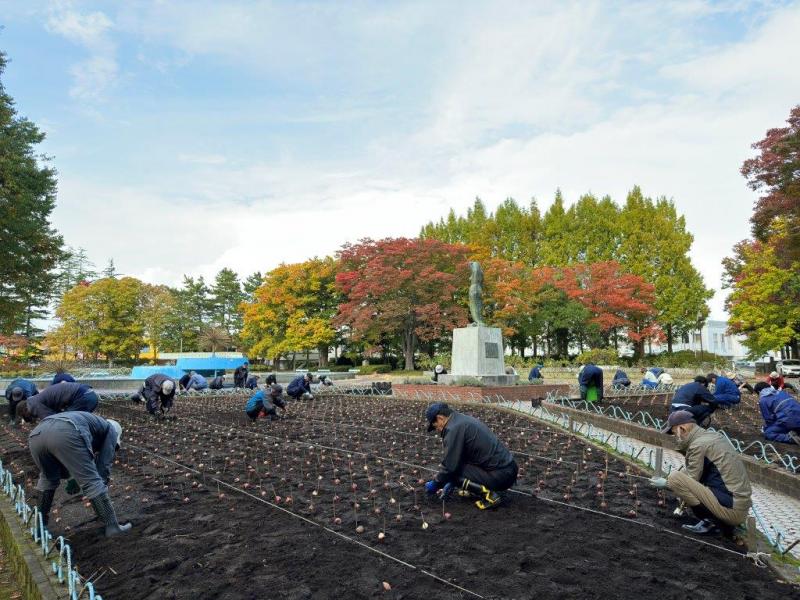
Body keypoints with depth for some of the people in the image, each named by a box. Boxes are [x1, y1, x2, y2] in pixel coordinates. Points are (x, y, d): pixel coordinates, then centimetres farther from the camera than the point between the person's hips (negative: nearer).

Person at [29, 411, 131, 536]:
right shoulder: (111, 430, 27)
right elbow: (104, 466, 20)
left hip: (36, 433, 7)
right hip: (65, 433, -7)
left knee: (48, 478, 33)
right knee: (92, 482, 4)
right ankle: (112, 526, 9)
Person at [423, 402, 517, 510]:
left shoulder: (454, 429, -15)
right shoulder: (465, 420, 15)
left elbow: (449, 466, -15)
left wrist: (435, 485, 2)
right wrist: (451, 484, 26)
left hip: (500, 476, -10)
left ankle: (489, 494, -10)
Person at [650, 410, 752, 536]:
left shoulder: (698, 445, -15)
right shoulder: (715, 435, 12)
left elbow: (691, 481, -8)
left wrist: (666, 484, 6)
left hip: (732, 510, -9)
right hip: (743, 506, 9)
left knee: (674, 478, -16)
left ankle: (712, 521, -7)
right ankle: (722, 521, 12)